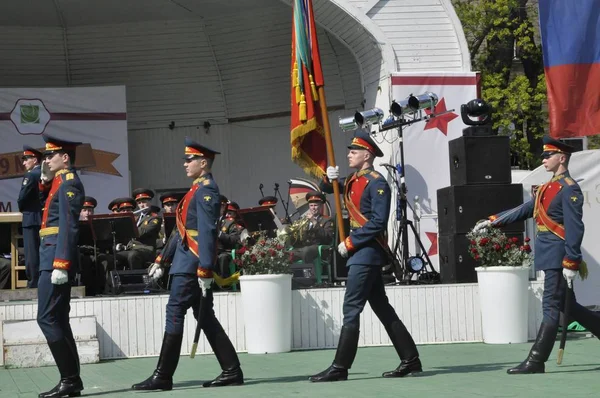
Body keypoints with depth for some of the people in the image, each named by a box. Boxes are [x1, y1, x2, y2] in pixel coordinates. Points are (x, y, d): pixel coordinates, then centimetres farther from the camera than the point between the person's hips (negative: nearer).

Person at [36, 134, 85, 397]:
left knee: (47, 318, -10)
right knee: (57, 320, 10)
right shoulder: (60, 182, 18)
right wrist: (44, 179, 16)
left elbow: (68, 227, -19)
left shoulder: (69, 183, -11)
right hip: (54, 259, 10)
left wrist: (60, 264, -25)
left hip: (56, 259, -10)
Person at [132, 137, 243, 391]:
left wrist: (205, 270, -25)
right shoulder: (197, 190, 19)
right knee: (205, 317, 10)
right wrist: (161, 260, 23)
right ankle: (232, 371, 11)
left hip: (191, 265, -10)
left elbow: (207, 233, -20)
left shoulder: (206, 191, -12)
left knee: (175, 312, -8)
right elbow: (184, 230, 23)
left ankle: (163, 377, -5)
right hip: (186, 262, 10)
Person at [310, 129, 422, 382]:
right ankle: (410, 360, 15)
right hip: (361, 254, 9)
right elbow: (326, 190, 25)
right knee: (382, 308, 11)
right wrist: (330, 179, 2)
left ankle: (340, 368, -7)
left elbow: (378, 223, -19)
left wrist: (350, 243, -16)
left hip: (366, 253, -9)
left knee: (351, 310, -9)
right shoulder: (352, 181, 14)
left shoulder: (377, 183, -12)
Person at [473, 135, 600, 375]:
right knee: (567, 306, 14)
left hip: (557, 257, -9)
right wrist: (492, 221, 16)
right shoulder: (547, 188, 17)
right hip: (548, 256, 9)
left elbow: (574, 229, -17)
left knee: (551, 307, -7)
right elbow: (524, 210, 21)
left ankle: (536, 362, -7)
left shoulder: (569, 189, -11)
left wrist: (571, 264, -20)